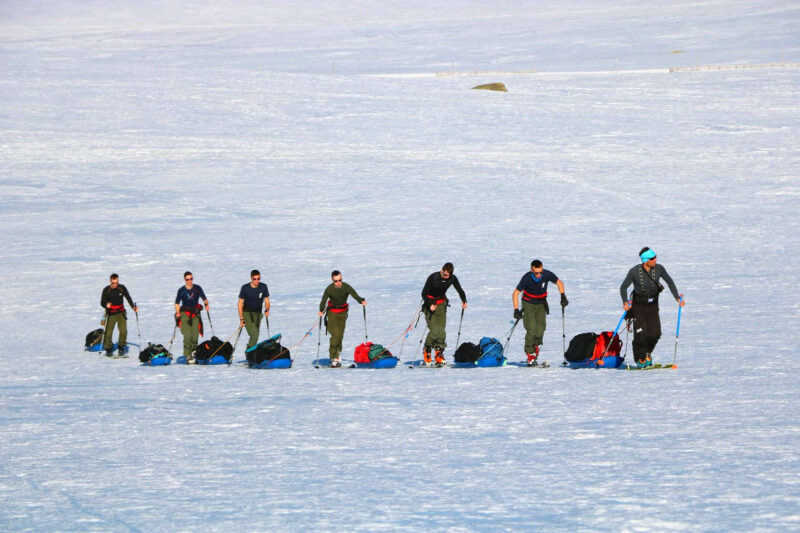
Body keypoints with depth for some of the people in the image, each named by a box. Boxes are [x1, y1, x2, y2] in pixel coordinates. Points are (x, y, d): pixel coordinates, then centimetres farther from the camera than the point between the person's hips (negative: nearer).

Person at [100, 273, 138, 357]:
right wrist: (106, 305, -26)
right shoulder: (106, 290, -7)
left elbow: (128, 298, 8)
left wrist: (133, 307, -3)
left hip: (121, 313, 1)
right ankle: (108, 348, 12)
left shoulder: (122, 288, -2)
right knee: (108, 331, -6)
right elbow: (102, 303, -4)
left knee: (123, 330, -12)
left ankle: (121, 347, 6)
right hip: (111, 314, -1)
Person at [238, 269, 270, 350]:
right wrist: (241, 318, -12)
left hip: (257, 314, 4)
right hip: (247, 313, -4)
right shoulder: (245, 288, -14)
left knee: (256, 336, 7)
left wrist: (267, 310, -13)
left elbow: (266, 300, 3)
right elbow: (240, 303, -9)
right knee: (254, 335, -17)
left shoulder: (263, 287, -7)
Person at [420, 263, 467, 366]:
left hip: (441, 303, 4)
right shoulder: (433, 277, -20)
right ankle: (426, 352, 2)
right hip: (430, 302, -4)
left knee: (441, 331, -6)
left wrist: (464, 301, -10)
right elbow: (424, 293, -14)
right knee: (434, 330, -16)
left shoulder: (452, 278, -10)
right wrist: (430, 305, -26)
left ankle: (439, 354, 3)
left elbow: (459, 290, 6)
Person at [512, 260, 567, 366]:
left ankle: (535, 345, 16)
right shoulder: (527, 278, -25)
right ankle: (530, 353, -4)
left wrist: (563, 296, -13)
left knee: (541, 327, -11)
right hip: (528, 304, -3)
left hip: (541, 304, 3)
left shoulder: (547, 275, -19)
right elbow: (515, 293, -17)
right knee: (531, 329, -16)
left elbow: (559, 283, -1)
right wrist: (516, 310, -23)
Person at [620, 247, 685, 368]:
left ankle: (647, 353, 26)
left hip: (653, 306, 3)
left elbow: (670, 282, 2)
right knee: (641, 334, -12)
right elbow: (623, 287, -9)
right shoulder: (634, 272, -16)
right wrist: (625, 302, -24)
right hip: (638, 306, -3)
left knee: (655, 334, -5)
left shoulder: (659, 269, -9)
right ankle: (640, 360, 8)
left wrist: (678, 297, -8)